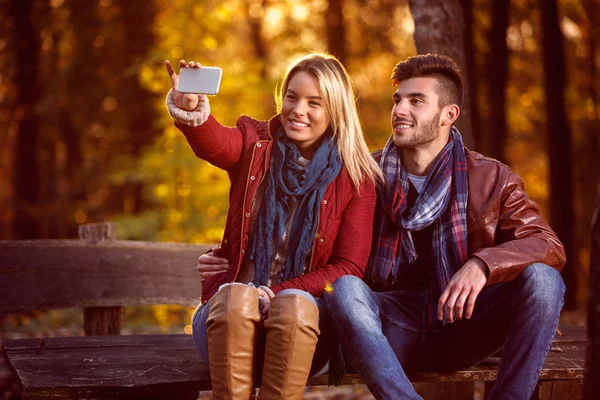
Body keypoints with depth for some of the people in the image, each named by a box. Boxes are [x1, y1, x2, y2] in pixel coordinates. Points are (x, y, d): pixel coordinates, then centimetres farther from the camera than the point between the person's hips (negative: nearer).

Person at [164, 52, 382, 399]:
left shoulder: (357, 178, 4)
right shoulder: (255, 144, 7)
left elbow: (349, 267, 0)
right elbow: (214, 142, -17)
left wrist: (278, 293, -14)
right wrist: (190, 110, -42)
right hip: (229, 311, 1)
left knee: (295, 304, -34)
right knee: (237, 295, -33)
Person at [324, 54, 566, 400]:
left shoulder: (492, 179, 1)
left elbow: (549, 246, -10)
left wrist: (482, 264, -28)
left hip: (462, 327, 0)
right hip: (393, 331, 0)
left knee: (541, 278, -24)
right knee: (343, 288, -31)